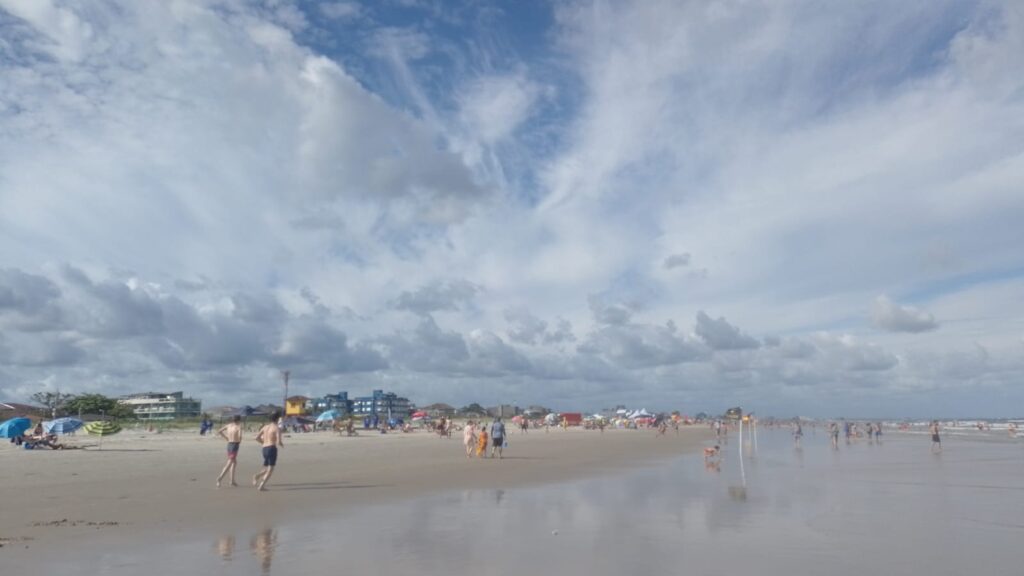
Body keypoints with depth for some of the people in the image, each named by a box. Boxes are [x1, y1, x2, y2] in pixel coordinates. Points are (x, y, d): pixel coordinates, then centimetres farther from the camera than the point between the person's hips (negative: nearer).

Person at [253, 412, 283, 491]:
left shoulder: (265, 426, 14)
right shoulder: (277, 428, -6)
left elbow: (257, 438, 12)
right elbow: (278, 442, -14)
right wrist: (282, 445, 9)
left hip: (264, 449, 7)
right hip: (272, 448, -7)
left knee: (266, 469, 18)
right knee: (270, 469, 1)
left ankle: (257, 476, -10)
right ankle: (261, 486, -9)